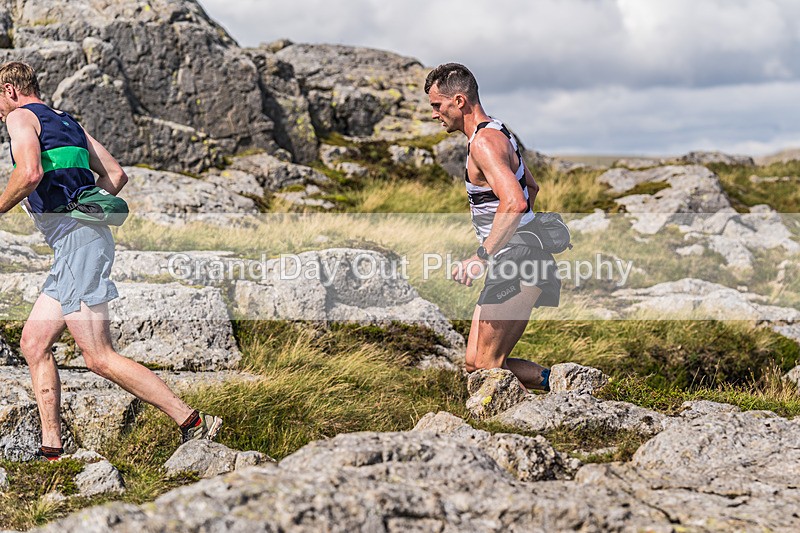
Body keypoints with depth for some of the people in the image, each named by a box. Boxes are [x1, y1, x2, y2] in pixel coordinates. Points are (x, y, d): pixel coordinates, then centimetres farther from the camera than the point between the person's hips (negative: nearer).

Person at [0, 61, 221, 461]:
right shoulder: (67, 122, 25)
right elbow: (115, 175, 22)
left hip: (76, 241, -10)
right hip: (86, 237, 10)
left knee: (99, 358, -12)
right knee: (33, 342, 11)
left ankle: (193, 422, -14)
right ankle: (50, 449, 8)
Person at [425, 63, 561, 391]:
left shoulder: (483, 142, -16)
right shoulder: (497, 134, 17)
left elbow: (514, 202, -30)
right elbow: (531, 187, 32)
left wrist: (482, 257, -30)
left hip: (516, 264, -10)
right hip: (513, 264, 10)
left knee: (487, 366, -9)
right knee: (475, 363, 8)